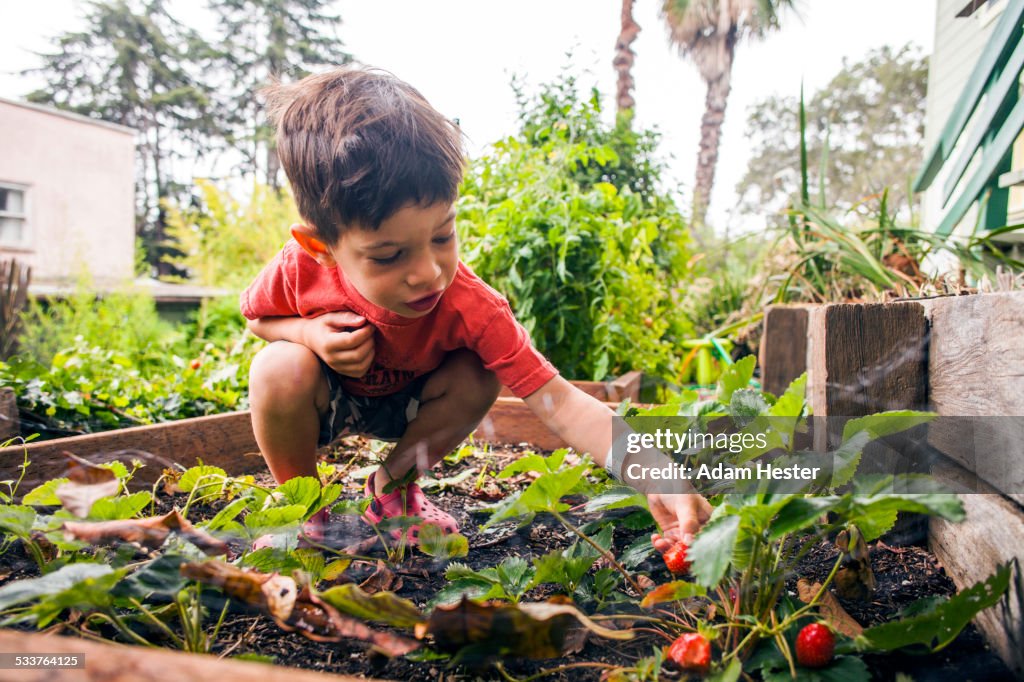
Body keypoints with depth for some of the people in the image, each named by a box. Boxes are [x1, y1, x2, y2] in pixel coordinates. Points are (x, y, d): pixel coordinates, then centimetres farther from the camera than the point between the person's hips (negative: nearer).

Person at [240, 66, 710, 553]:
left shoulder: (470, 309, -35)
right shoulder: (300, 271, -32)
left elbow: (556, 401, -40)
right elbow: (256, 315, -7)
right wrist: (309, 333, -32)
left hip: (407, 402, 1)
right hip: (324, 398, 0)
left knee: (477, 378, -28)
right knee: (281, 369, -34)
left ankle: (392, 487, -2)